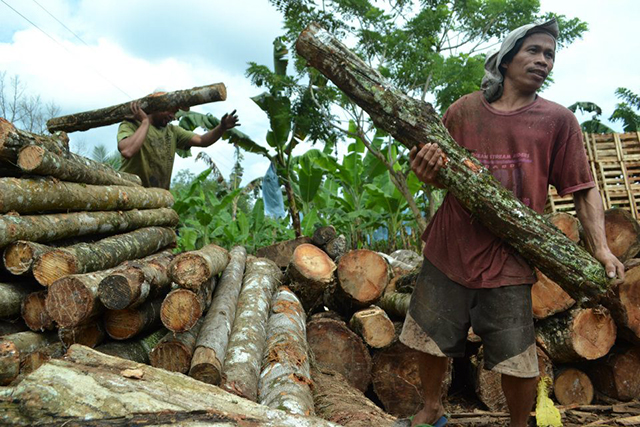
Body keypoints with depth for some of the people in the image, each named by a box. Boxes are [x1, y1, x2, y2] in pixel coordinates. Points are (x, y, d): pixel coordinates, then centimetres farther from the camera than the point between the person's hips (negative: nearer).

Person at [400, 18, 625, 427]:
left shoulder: (558, 120, 0)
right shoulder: (463, 110, 3)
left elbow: (584, 188, 1)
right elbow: (440, 178, 8)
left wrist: (601, 248, -12)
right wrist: (427, 170, -16)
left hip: (509, 261, -1)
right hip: (449, 251, 2)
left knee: (519, 363, 3)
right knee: (431, 341, 14)